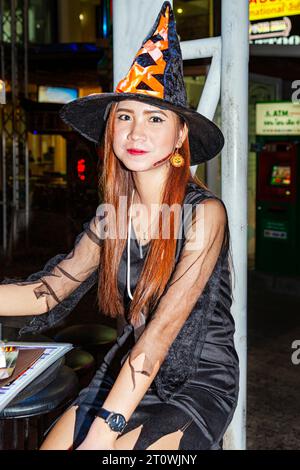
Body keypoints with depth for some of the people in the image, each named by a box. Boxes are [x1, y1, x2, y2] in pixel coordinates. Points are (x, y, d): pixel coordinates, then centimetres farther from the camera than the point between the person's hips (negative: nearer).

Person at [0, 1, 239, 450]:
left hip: (198, 384, -4)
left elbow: (164, 327, -24)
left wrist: (102, 433, -28)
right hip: (127, 375, 5)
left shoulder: (204, 212, -17)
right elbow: (47, 292, -5)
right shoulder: (112, 214, 0)